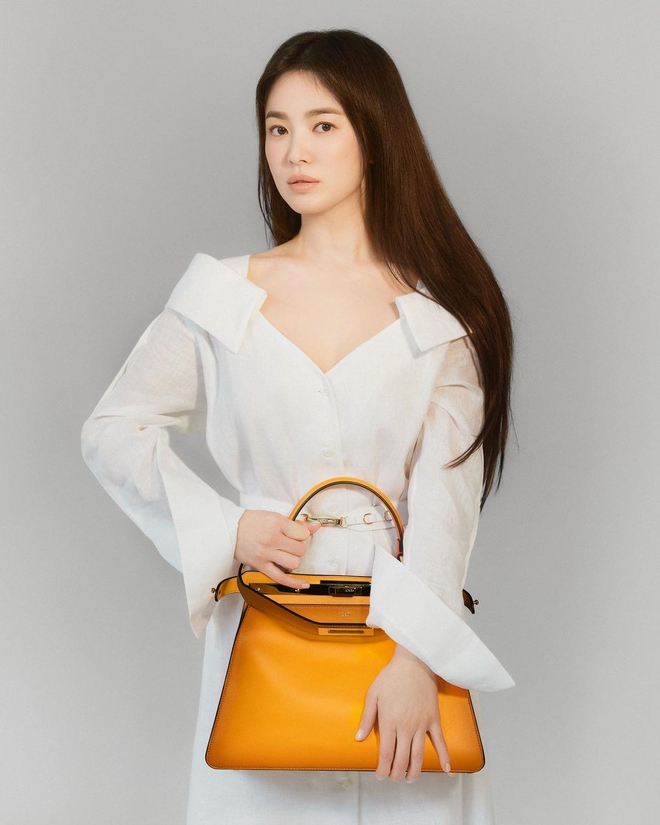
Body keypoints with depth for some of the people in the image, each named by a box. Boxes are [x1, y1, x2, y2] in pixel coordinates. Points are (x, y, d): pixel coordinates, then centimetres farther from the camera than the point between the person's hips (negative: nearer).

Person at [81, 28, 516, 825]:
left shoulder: (442, 310, -1)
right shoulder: (223, 295, 3)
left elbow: (447, 493, -9)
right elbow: (113, 431, 7)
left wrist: (413, 656, -20)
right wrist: (225, 529, -6)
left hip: (404, 616, -1)